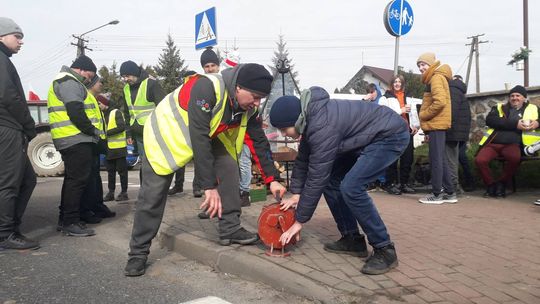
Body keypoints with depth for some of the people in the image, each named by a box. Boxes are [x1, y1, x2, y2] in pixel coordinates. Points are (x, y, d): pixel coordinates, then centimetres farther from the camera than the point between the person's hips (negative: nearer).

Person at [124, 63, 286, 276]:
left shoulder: (247, 107, -14)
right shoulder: (207, 88, -37)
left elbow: (259, 141, -4)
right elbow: (199, 138, -40)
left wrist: (272, 179, -9)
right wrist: (210, 186, -40)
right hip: (166, 133, -6)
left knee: (228, 167, -9)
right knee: (153, 195, -6)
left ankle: (230, 229, 2)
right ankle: (138, 253, 8)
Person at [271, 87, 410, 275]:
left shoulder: (322, 127, -31)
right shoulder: (310, 117, -2)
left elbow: (316, 178, -26)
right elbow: (303, 159, 11)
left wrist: (299, 221, -18)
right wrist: (296, 194, 7)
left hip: (391, 135, -10)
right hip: (366, 139, 10)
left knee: (350, 187, -24)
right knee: (331, 180, 5)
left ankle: (385, 250, -11)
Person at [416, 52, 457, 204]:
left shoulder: (436, 77, -10)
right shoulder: (436, 78, 21)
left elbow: (440, 102, -24)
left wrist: (423, 115, -13)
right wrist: (425, 117, 13)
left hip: (436, 124, -10)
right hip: (437, 124, 10)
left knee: (436, 158, -7)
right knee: (440, 158, 12)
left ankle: (436, 194, -3)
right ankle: (449, 192, 16)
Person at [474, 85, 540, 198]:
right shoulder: (499, 108, 17)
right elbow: (490, 120, -2)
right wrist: (514, 124, -12)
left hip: (512, 144, -1)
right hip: (493, 143, 1)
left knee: (515, 157, -35)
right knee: (479, 160, -27)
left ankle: (501, 183, -9)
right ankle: (491, 184, 0)